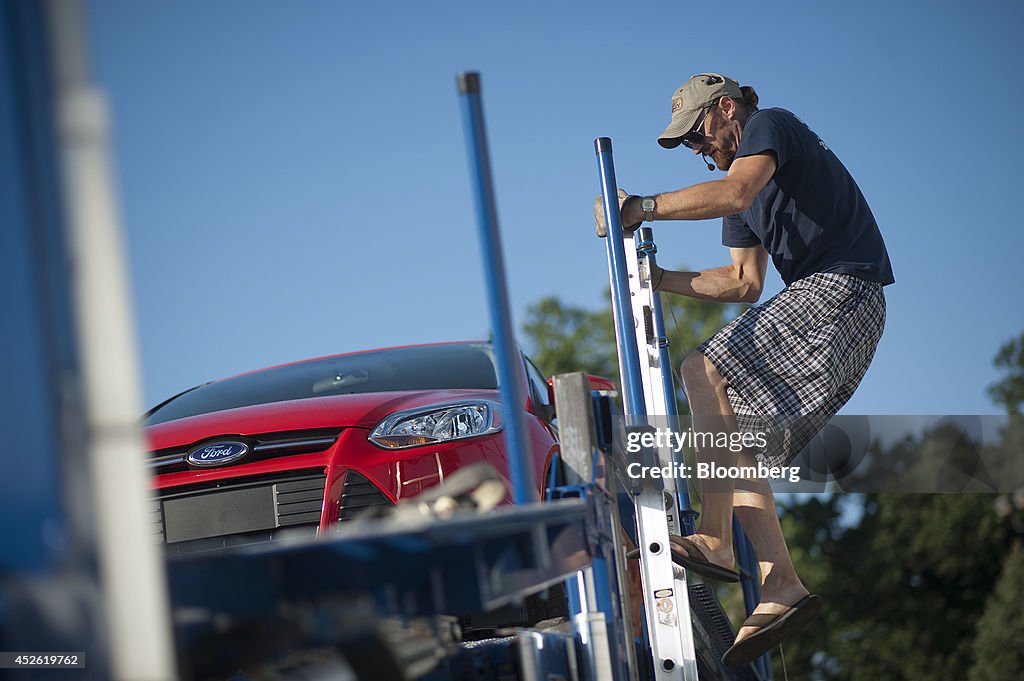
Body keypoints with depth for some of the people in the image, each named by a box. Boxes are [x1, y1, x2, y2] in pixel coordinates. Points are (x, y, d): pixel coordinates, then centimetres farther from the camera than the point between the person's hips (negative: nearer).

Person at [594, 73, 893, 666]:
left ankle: (715, 541, -24)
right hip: (818, 302, 10)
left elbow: (734, 194, -22)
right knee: (737, 435, 1)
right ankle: (782, 586, -7)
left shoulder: (770, 125, -2)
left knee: (704, 370, -20)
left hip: (841, 287, -10)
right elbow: (745, 283, 25)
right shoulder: (745, 188, 26)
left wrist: (642, 208, -16)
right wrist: (662, 279, 18)